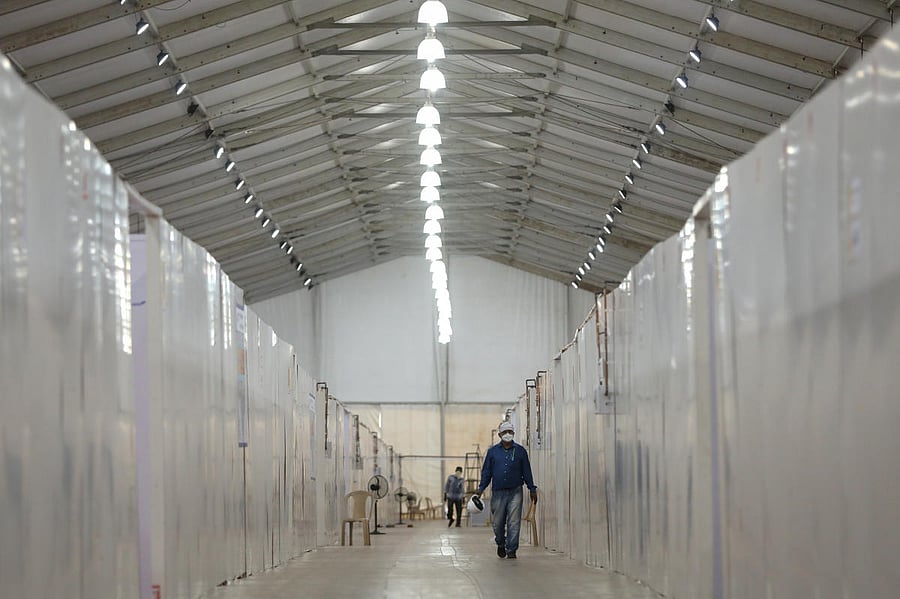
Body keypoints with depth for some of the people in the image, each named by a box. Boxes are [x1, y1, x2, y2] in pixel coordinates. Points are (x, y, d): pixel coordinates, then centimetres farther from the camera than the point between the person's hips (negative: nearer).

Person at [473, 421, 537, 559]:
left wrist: (532, 489, 7)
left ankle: (511, 550, -2)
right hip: (498, 492, 1)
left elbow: (526, 471, 10)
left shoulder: (520, 451, 7)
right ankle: (500, 544, 31)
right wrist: (481, 488, 0)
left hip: (515, 492, -1)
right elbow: (486, 471, 10)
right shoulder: (493, 451, 8)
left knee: (514, 522, -6)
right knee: (498, 523, 6)